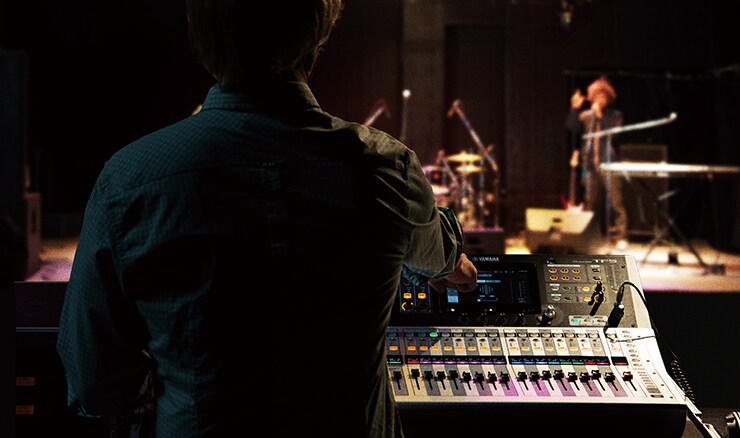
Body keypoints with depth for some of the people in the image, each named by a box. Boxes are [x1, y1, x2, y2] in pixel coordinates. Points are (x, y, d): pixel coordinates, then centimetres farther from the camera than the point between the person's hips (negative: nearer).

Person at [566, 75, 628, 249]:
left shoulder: (614, 115, 7)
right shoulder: (585, 115, 14)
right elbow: (573, 128, 0)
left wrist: (600, 115, -9)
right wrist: (574, 109, -9)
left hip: (609, 165, -3)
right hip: (589, 165, 3)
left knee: (614, 201, -8)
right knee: (590, 202, 7)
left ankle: (618, 237, -7)